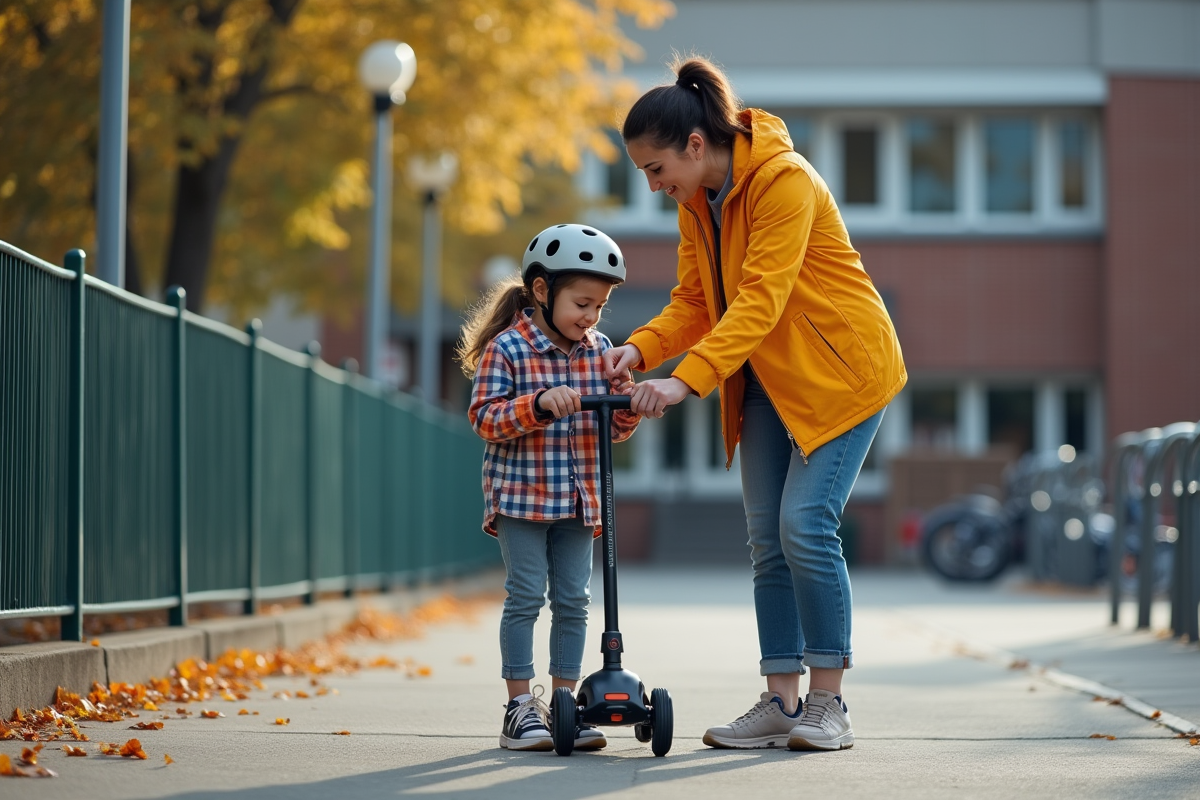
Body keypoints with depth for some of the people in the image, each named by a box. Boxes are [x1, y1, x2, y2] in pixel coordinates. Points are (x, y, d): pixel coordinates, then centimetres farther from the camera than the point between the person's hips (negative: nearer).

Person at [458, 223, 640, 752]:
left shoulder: (600, 350, 7)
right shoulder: (506, 349, -10)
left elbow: (615, 429, 10)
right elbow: (485, 419, -17)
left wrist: (629, 407, -13)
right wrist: (538, 404, -30)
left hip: (578, 499, 5)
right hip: (520, 494, -5)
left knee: (573, 600, 6)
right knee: (525, 597, -5)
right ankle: (520, 707, 2)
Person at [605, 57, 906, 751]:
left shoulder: (783, 179, -23)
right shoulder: (696, 203, 4)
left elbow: (761, 298, -30)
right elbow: (694, 301, 5)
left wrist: (689, 378, -37)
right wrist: (640, 349, -13)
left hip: (840, 369, -8)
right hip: (767, 382, 8)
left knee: (806, 524, -16)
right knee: (768, 539, 3)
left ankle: (828, 705, -7)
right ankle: (782, 703, 7)